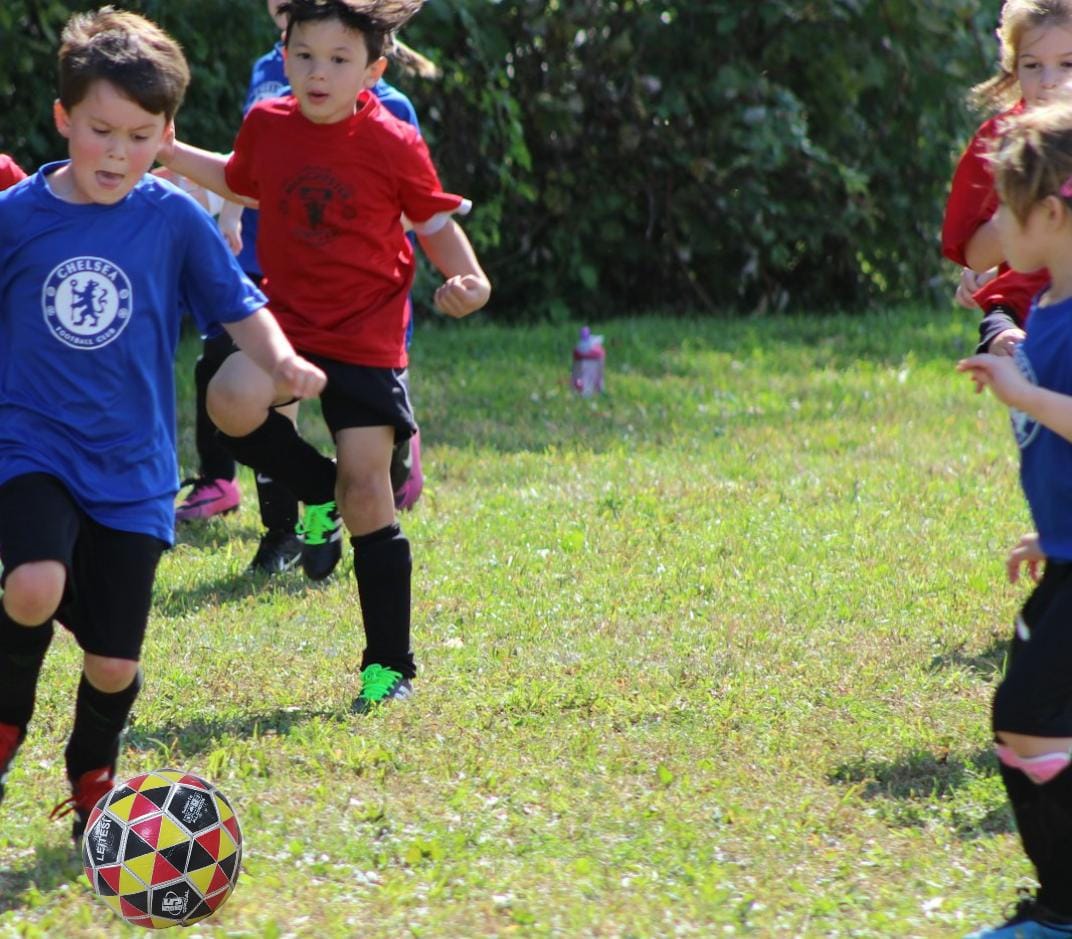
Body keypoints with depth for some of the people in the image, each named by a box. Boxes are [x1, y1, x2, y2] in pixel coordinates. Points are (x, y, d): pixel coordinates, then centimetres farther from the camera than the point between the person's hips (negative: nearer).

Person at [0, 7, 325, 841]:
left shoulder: (175, 220, -1)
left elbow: (238, 305, 4)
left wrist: (282, 361, -14)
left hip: (132, 473, 1)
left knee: (114, 664, 1)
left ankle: (92, 781, 32)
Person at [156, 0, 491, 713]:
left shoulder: (394, 146, -8)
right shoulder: (268, 126, 2)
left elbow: (436, 221, 3)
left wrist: (469, 280, -14)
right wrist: (172, 155, 19)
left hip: (367, 339, -3)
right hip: (287, 321, 3)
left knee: (367, 494, -6)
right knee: (232, 403, -30)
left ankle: (390, 667, 8)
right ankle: (318, 490, 2)